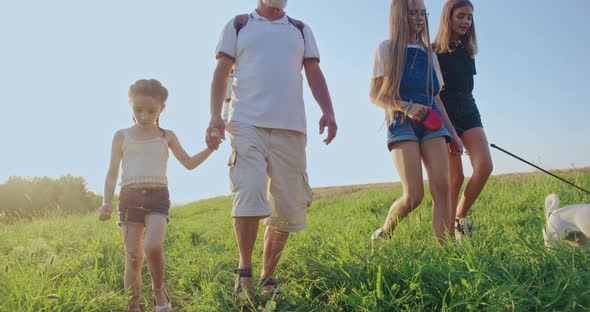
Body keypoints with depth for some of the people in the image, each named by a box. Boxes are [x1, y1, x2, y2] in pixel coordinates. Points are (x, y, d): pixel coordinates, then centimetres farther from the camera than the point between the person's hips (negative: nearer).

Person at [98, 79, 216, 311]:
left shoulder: (166, 136, 13)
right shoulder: (122, 136, 12)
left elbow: (189, 163, 16)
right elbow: (113, 172, 12)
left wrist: (210, 148, 4)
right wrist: (106, 201, 1)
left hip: (158, 196, -1)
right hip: (130, 197, 1)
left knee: (153, 247, -23)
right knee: (133, 256, -2)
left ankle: (159, 290, 3)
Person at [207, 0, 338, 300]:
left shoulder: (301, 29, 23)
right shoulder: (238, 25, 16)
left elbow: (314, 73, 15)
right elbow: (221, 72, 10)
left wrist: (328, 112, -1)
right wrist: (215, 115, -5)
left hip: (291, 128, 3)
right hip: (247, 123, -2)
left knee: (288, 207, 0)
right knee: (249, 191, -21)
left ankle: (268, 277, 14)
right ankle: (244, 273, -7)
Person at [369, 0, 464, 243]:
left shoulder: (429, 53, 21)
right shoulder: (387, 48, 6)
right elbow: (375, 95, 0)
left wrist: (452, 133, 17)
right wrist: (406, 107, -16)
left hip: (432, 123, 5)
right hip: (402, 123, -5)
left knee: (442, 187, -14)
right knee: (414, 196, -14)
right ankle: (382, 234, 13)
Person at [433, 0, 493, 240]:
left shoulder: (467, 51, 16)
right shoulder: (434, 51, -2)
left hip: (469, 111, 5)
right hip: (445, 114, -5)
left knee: (485, 166, -14)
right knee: (455, 177, -10)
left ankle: (460, 217, 5)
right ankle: (448, 234, -2)